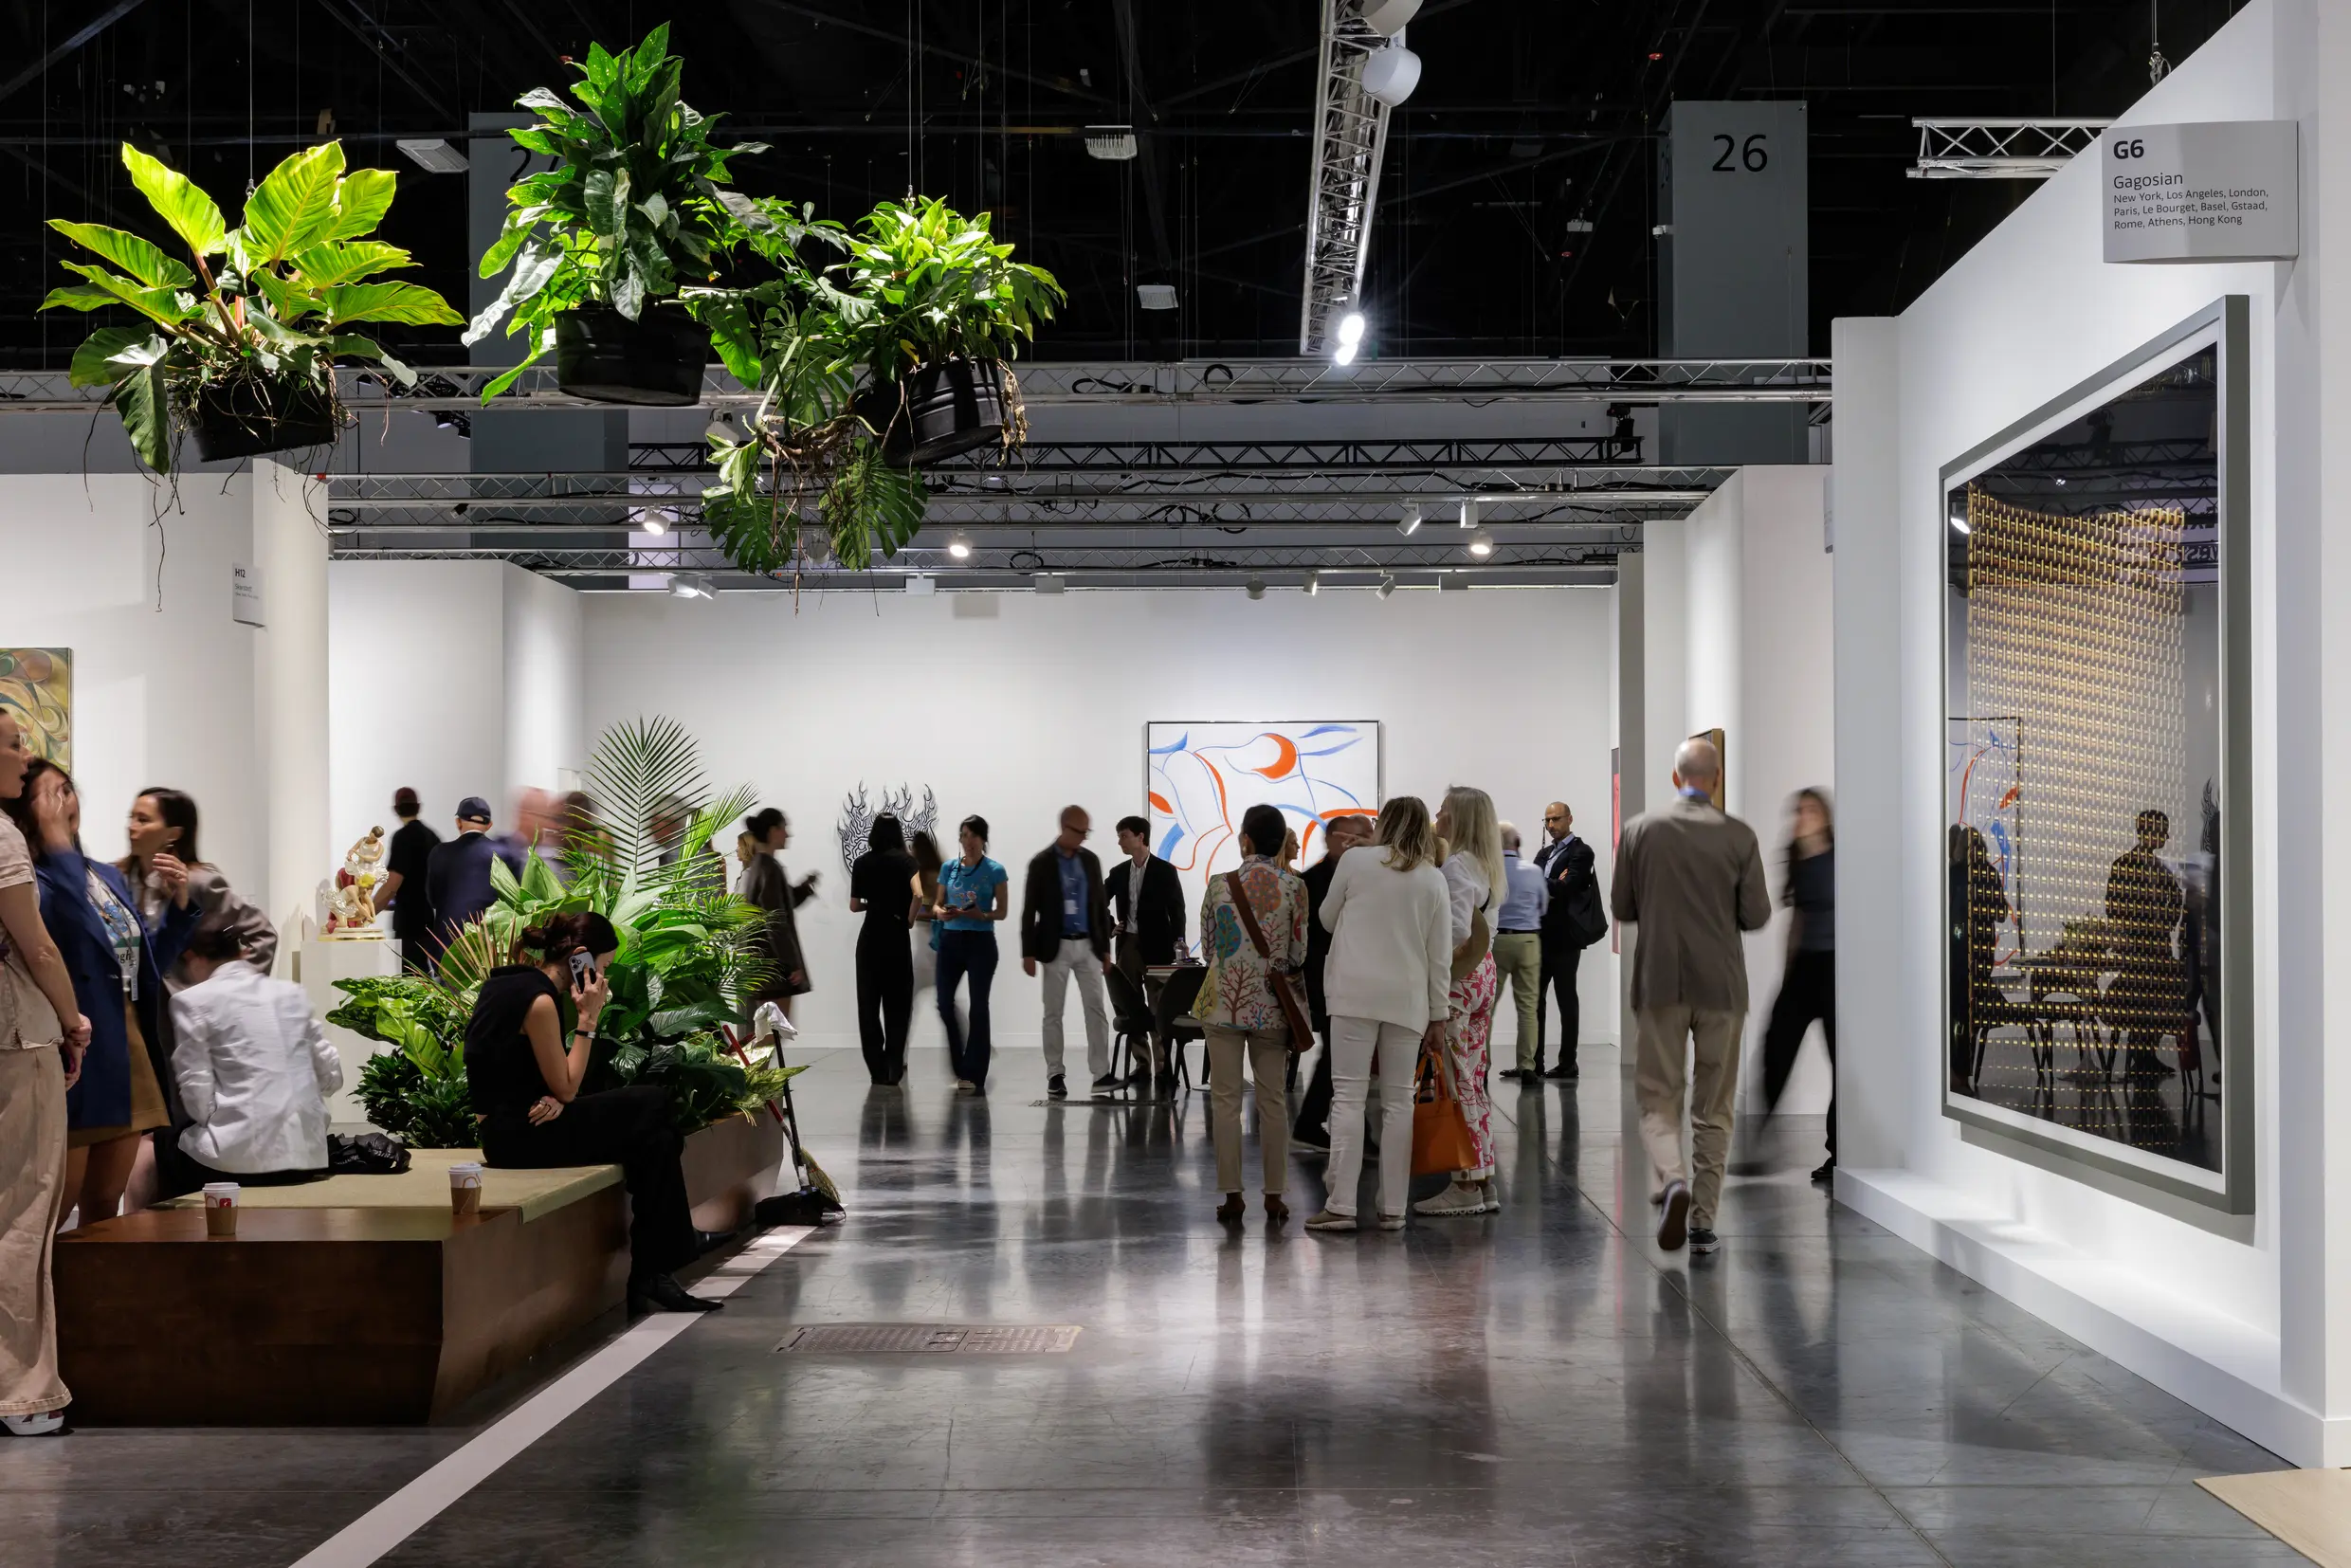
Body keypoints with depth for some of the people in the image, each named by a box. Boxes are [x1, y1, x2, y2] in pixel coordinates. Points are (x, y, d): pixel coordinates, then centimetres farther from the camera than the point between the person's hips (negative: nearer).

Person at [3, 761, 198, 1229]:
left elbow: (147, 962, 20)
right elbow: (64, 919, -29)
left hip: (131, 1047, 7)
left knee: (105, 1207, 13)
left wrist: (179, 903, 7)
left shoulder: (109, 877, 15)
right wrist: (57, 841, -27)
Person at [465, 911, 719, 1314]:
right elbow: (566, 1088, -14)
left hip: (509, 1125, 10)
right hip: (518, 1134, -10)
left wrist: (552, 1100, -6)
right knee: (653, 1107, -5)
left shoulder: (510, 982, 13)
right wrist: (587, 1019, -11)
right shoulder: (539, 1000, -19)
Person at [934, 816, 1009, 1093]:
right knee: (945, 1003, -1)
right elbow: (937, 904, 11)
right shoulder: (948, 867, 7)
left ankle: (973, 1076, 1)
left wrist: (981, 914, -20)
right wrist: (941, 912, -12)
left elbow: (1001, 912, 0)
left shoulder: (995, 871, -2)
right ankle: (960, 1066, 19)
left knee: (978, 1007, -3)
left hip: (981, 942, -3)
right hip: (951, 940, 4)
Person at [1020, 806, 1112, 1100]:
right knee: (1054, 1013, 2)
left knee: (1096, 1009, -2)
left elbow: (1100, 905, 12)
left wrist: (1105, 946, 9)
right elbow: (1029, 910, -5)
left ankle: (1100, 1073, -3)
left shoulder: (1090, 860, 6)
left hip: (1087, 945, 3)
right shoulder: (1042, 863, -6)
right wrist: (1028, 952, -8)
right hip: (1056, 947, -3)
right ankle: (1055, 1076, 8)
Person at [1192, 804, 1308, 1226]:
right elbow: (1298, 955, -1)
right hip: (1271, 1005, 1)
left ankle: (1232, 1194, 5)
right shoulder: (1294, 887, -5)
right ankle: (1274, 1195, 10)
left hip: (1224, 1000, -1)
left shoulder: (1220, 885, -5)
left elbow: (1207, 948, 4)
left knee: (1226, 1098, 5)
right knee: (1273, 1100, 8)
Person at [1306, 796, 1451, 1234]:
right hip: (1407, 1000, 2)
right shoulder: (1434, 880, 6)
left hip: (1355, 993, -2)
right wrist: (1438, 1016, 10)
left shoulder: (1355, 861, 1)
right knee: (1398, 1100, 7)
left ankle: (1341, 1206, -7)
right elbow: (1440, 956, 6)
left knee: (1349, 1096, -3)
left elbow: (1327, 920, 13)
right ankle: (1393, 1208, 9)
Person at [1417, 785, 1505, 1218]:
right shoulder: (1485, 865, 13)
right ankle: (1484, 1182, 16)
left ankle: (1466, 1186, -2)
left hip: (1456, 977, -9)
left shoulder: (1454, 866, -16)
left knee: (1457, 1083, -5)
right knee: (1473, 1081, 13)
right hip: (1483, 971, 9)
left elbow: (1457, 931, -24)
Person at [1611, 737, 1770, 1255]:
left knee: (1658, 1097, 7)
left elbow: (1622, 908, 3)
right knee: (1713, 1106, 11)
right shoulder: (1738, 835, -3)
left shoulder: (1640, 830, -2)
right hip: (1721, 985, 0)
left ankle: (1673, 1180, -19)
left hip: (1660, 983, 0)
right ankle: (1703, 1220, 11)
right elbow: (1757, 915, -3)